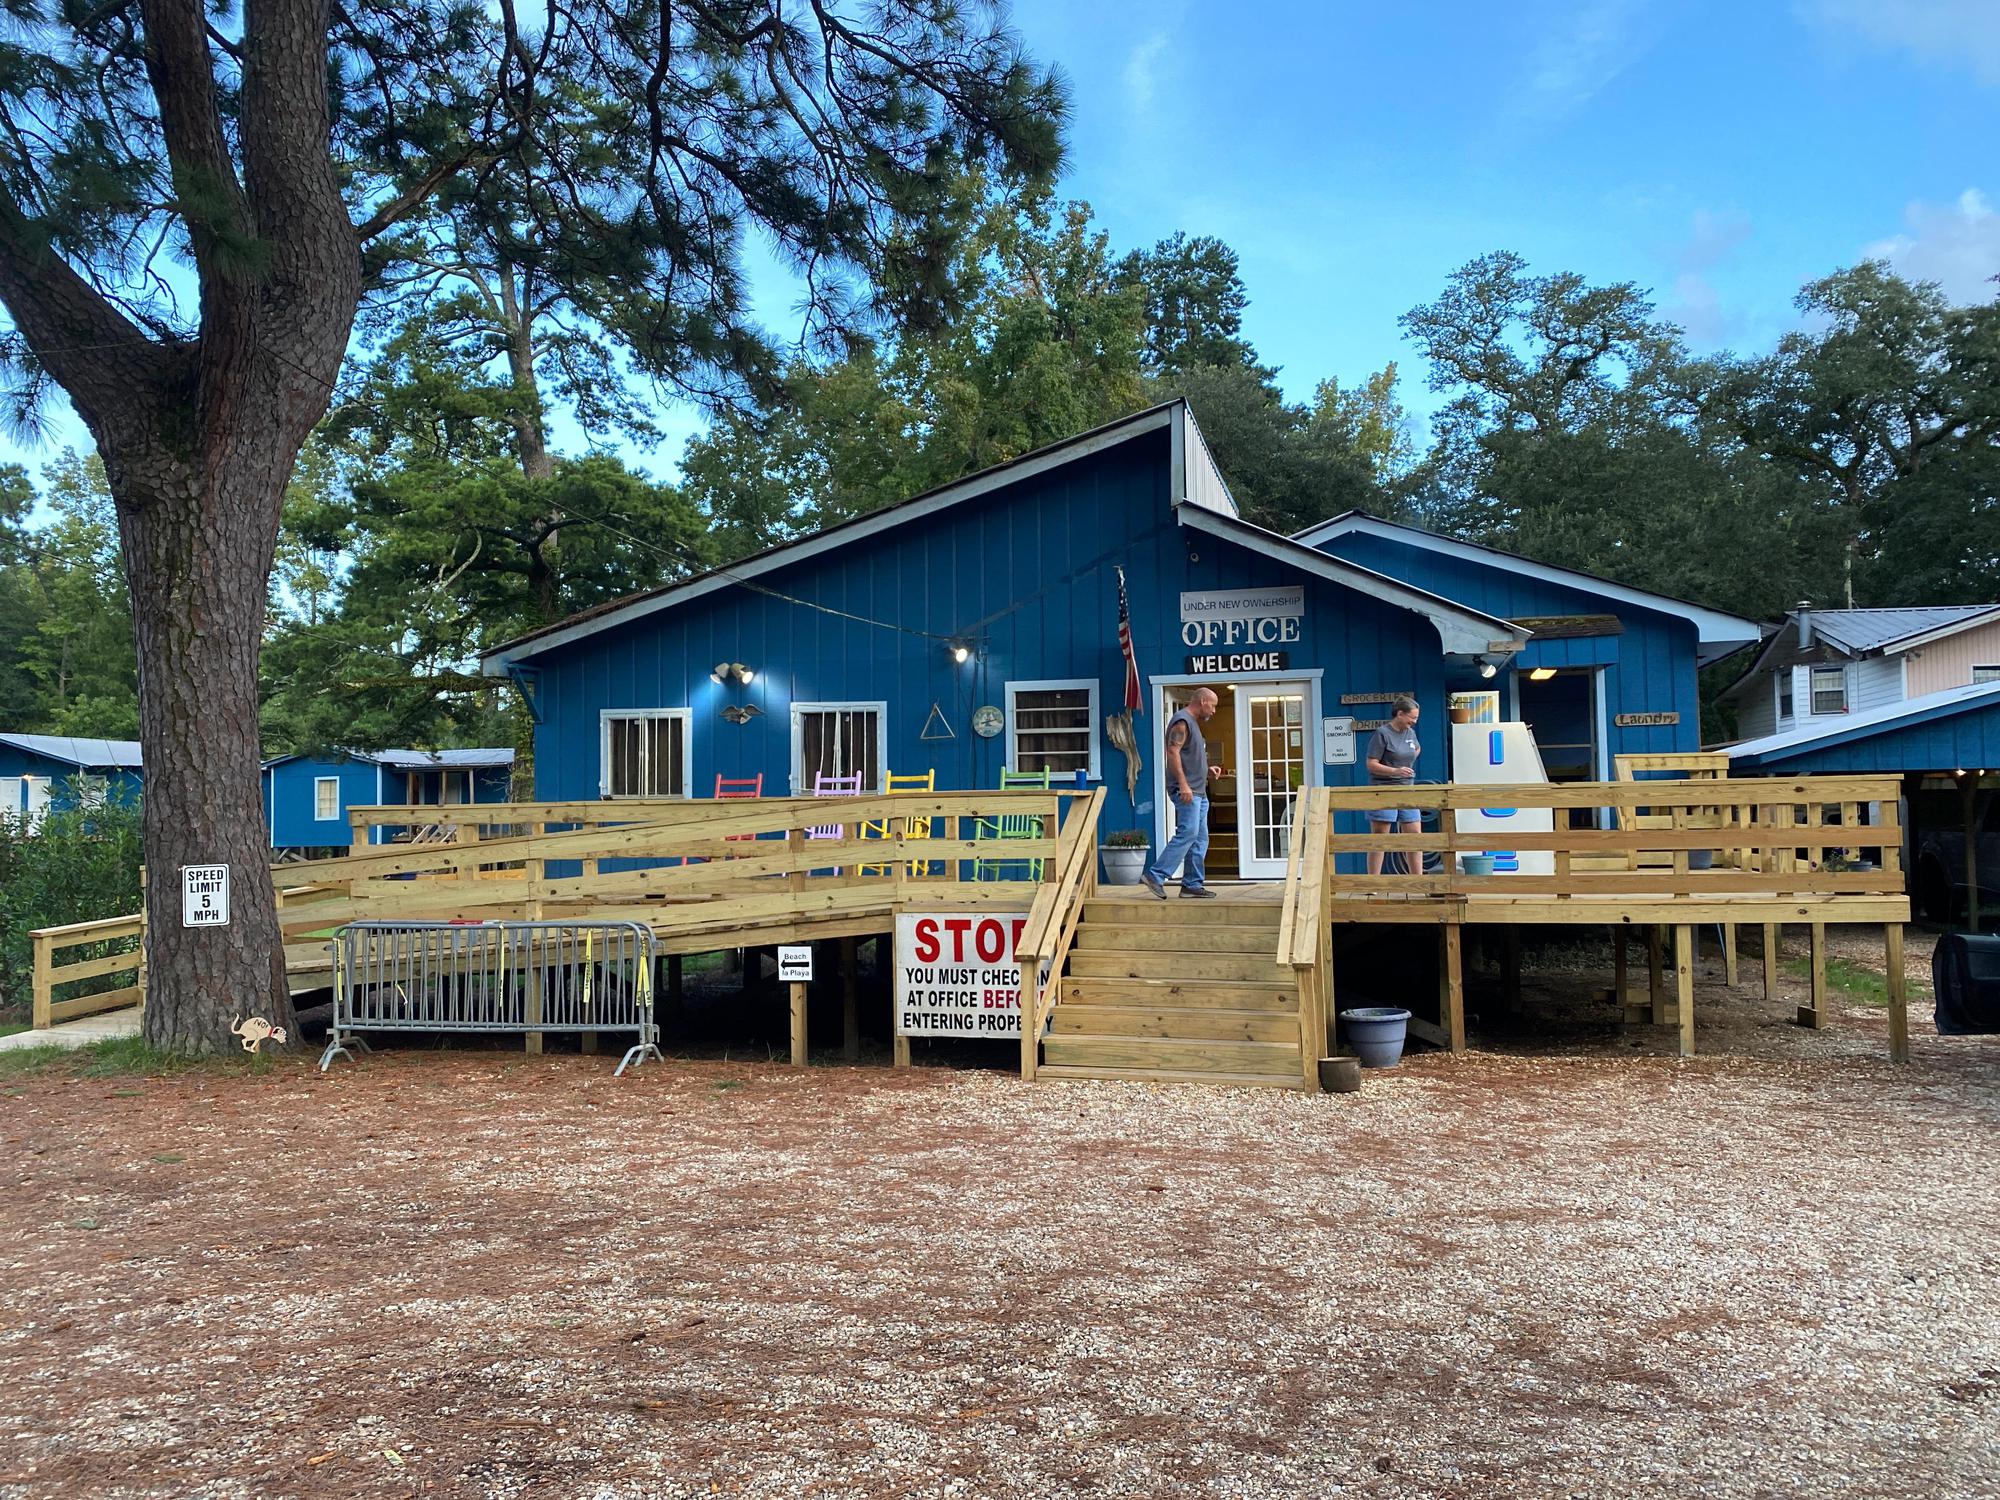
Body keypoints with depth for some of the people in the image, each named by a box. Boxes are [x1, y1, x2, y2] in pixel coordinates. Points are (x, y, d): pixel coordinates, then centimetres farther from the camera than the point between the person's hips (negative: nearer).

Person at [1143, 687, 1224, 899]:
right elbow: (1173, 752, -20)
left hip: (1197, 791, 11)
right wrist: (1183, 784, -26)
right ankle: (1155, 875, -17)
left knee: (1200, 839, 7)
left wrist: (1207, 770, 16)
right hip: (1185, 791, -11)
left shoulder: (1193, 723, 24)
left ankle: (1192, 885, 9)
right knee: (1187, 833, -17)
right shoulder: (1182, 721, -8)